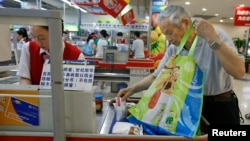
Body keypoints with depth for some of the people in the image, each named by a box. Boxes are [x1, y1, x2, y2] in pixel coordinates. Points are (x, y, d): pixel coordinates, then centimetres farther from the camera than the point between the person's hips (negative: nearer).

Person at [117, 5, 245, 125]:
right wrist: (133, 88, -13)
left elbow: (239, 72, -28)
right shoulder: (173, 49, -6)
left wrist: (213, 39, -33)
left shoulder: (217, 36, -17)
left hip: (221, 105, -3)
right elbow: (156, 76, 0)